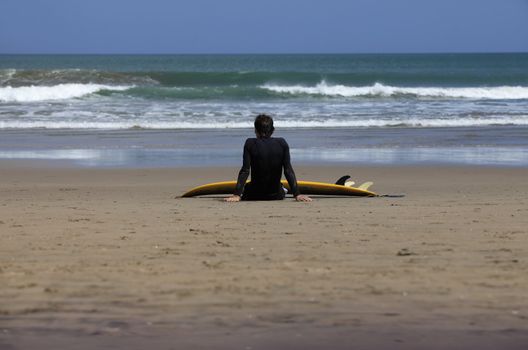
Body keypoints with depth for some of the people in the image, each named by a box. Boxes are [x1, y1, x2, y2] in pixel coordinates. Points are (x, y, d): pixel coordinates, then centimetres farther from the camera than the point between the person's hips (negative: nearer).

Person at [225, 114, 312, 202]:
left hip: (254, 195, -2)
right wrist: (297, 194, -10)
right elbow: (288, 170, -9)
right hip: (276, 195, 2)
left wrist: (237, 195, -18)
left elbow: (245, 171, -17)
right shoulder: (282, 143, -7)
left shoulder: (250, 143, -12)